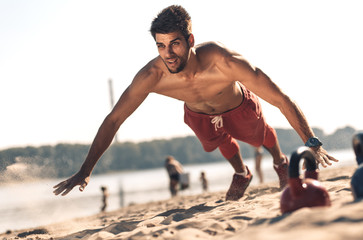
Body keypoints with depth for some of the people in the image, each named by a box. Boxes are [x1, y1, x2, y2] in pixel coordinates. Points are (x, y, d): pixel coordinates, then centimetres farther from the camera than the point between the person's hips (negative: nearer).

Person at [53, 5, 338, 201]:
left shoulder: (224, 62, -50)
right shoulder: (151, 76, -42)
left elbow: (282, 100, -45)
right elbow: (113, 120, -30)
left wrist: (312, 143, -52)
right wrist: (85, 171, -31)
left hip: (238, 106, -1)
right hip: (197, 113, 1)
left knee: (261, 136, 28)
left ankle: (281, 163, 62)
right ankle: (241, 173, 62)